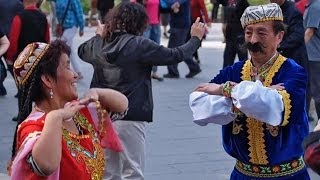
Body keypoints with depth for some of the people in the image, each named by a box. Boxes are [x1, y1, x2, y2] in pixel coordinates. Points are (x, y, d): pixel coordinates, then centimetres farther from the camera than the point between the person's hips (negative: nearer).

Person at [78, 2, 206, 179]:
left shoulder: (98, 44, 5)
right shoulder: (140, 45, -12)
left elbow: (81, 51, 28)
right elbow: (175, 55, -5)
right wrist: (195, 38, 12)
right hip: (129, 117, -6)